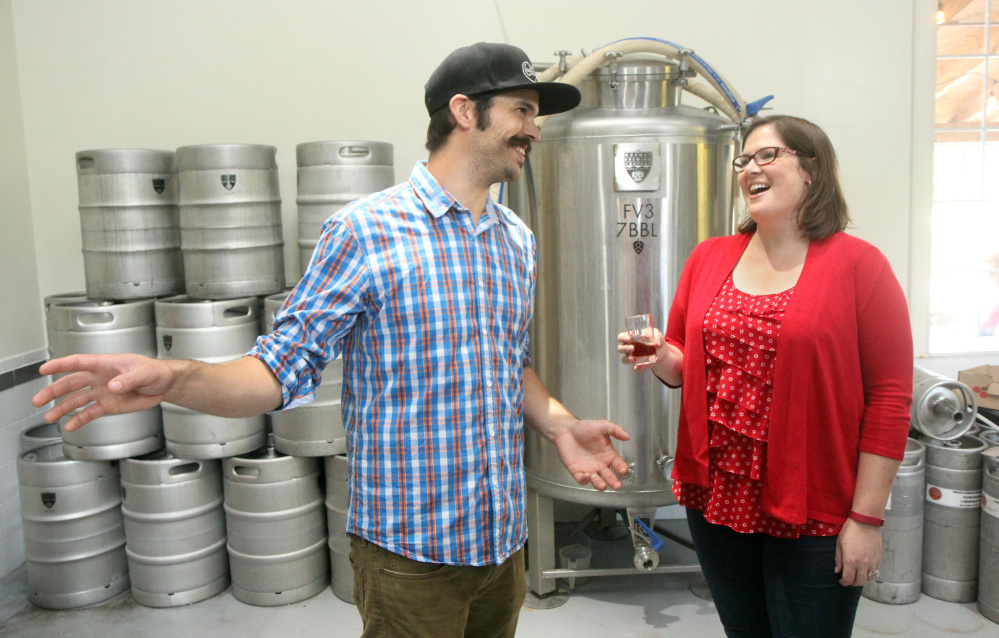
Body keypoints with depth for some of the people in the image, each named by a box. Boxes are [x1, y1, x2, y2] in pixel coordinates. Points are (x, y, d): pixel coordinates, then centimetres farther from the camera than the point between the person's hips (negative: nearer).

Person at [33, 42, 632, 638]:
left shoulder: (518, 239, 8)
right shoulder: (366, 231, -14)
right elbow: (284, 367, -15)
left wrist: (558, 423, 0)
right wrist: (175, 379, -32)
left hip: (504, 538, 7)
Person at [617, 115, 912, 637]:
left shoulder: (857, 265, -8)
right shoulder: (708, 258, 6)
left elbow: (890, 397, -10)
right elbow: (685, 365, 15)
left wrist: (866, 517, -12)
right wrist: (659, 359, -9)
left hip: (813, 513, -4)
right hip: (715, 496, 5)